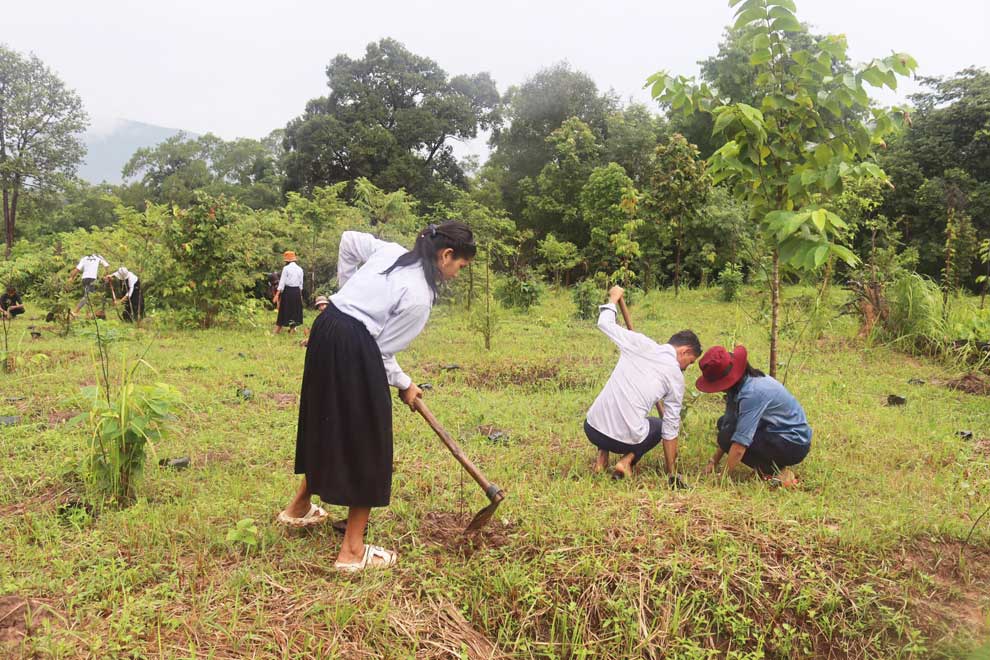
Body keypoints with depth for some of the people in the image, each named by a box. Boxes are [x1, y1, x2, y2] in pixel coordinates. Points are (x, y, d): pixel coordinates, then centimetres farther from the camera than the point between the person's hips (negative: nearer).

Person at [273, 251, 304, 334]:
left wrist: (277, 294, -8)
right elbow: (301, 284, 10)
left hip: (287, 291, -3)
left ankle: (277, 330, 9)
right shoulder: (300, 269, 5)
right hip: (297, 291, 3)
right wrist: (300, 294, 19)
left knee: (284, 310, 3)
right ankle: (292, 329, 14)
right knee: (295, 310, 11)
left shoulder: (286, 268, -8)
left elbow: (282, 282, -10)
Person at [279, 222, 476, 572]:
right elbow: (383, 350, -8)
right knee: (366, 444, 3)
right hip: (354, 349, -9)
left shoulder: (391, 251, 9)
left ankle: (299, 507, 45)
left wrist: (350, 288, 26)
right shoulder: (420, 298, -12)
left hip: (326, 330, 9)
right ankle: (352, 550, 12)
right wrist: (405, 385, 10)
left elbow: (349, 240, 22)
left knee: (329, 425, 26)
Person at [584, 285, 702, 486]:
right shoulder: (676, 377, 1)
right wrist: (672, 474, 14)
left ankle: (602, 455, 19)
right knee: (659, 426, 31)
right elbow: (670, 429, 5)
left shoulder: (640, 343, 2)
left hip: (592, 429, 2)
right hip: (627, 438, -2)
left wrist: (613, 299, 34)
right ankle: (627, 460, 6)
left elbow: (604, 323, 15)